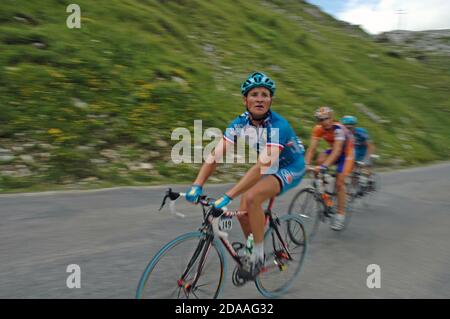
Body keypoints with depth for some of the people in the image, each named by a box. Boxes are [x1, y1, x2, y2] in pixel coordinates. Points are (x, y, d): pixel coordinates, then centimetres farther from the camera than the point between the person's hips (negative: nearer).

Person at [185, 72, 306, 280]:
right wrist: (196, 186, -34)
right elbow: (215, 155, -22)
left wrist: (227, 197, -47)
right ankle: (252, 252, 22)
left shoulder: (278, 126, -32)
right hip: (268, 168, 6)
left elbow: (262, 166, -42)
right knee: (243, 212, -5)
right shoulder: (239, 123, -15)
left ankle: (258, 256, -9)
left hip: (290, 169, -6)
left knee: (251, 198, -29)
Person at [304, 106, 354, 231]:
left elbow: (337, 150, -43)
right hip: (334, 151, 5)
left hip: (346, 153, -5)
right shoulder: (318, 129, -17)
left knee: (339, 183, -13)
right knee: (319, 160, -27)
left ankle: (340, 215, -1)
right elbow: (312, 148, -23)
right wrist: (306, 164, -40)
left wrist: (324, 166, -55)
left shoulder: (339, 129, -32)